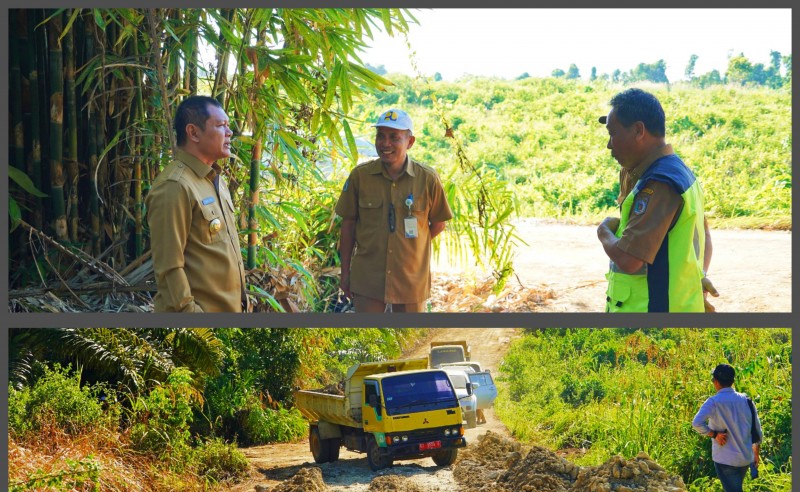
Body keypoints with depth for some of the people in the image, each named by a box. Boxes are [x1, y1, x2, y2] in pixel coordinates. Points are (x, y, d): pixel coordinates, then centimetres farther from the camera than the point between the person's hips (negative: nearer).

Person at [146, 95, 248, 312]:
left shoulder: (216, 180, 13)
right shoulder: (173, 187, -17)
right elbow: (169, 267, -20)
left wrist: (241, 299, 17)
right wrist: (188, 311, -21)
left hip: (230, 307, 9)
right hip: (200, 309, -9)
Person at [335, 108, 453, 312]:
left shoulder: (428, 179, -6)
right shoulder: (360, 175, -5)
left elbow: (437, 225, 7)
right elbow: (348, 225, 3)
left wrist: (411, 246, 2)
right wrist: (345, 272, 5)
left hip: (411, 279, 0)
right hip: (368, 279, 0)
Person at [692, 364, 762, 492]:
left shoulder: (713, 402, -15)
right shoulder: (746, 400, 0)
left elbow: (697, 423, -32)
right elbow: (757, 430, 5)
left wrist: (714, 434, -16)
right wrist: (756, 454, 17)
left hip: (725, 460, -6)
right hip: (745, 458, 6)